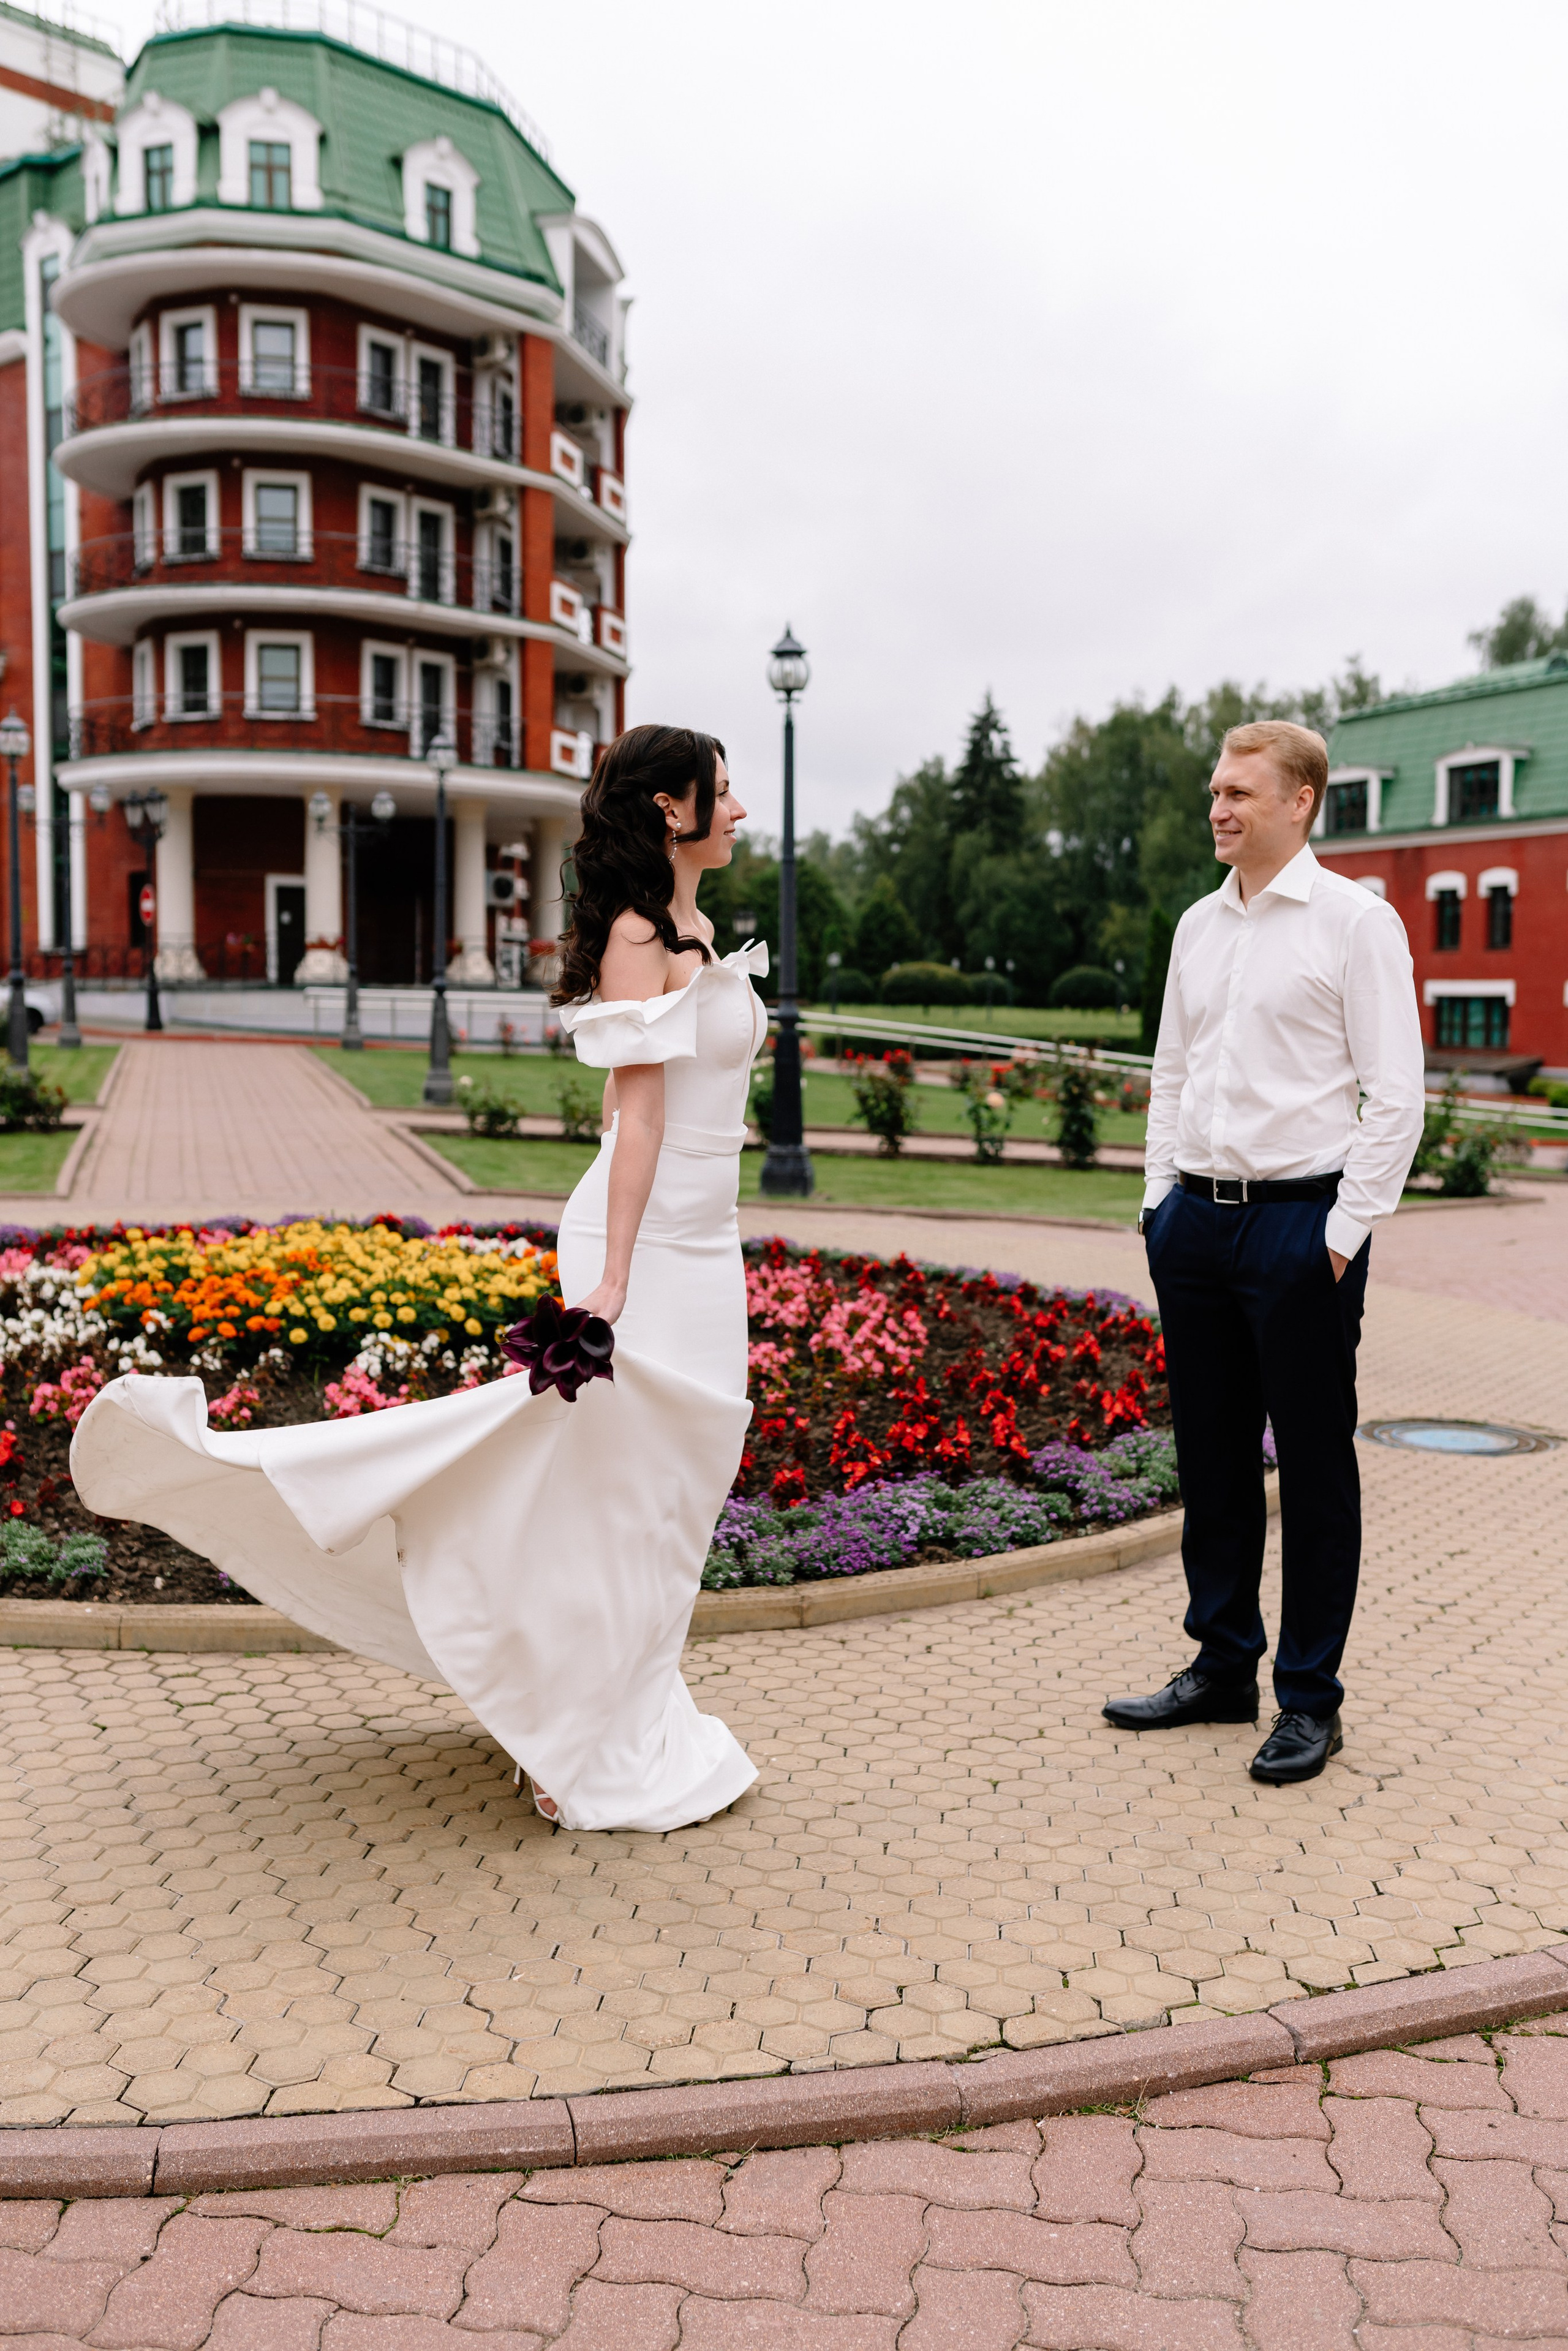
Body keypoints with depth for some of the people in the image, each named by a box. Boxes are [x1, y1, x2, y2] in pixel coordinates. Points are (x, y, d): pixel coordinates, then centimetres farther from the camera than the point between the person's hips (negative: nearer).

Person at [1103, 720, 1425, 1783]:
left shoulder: (1356, 920, -6)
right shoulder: (1198, 926, 13)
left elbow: (1397, 1092, -10)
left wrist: (1347, 1230, -13)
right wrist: (1160, 1196, 11)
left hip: (1300, 1220, -6)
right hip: (1196, 1218, 6)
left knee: (1314, 1464, 3)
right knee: (1212, 1455, 13)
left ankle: (1310, 1698, 15)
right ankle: (1222, 1665, 27)